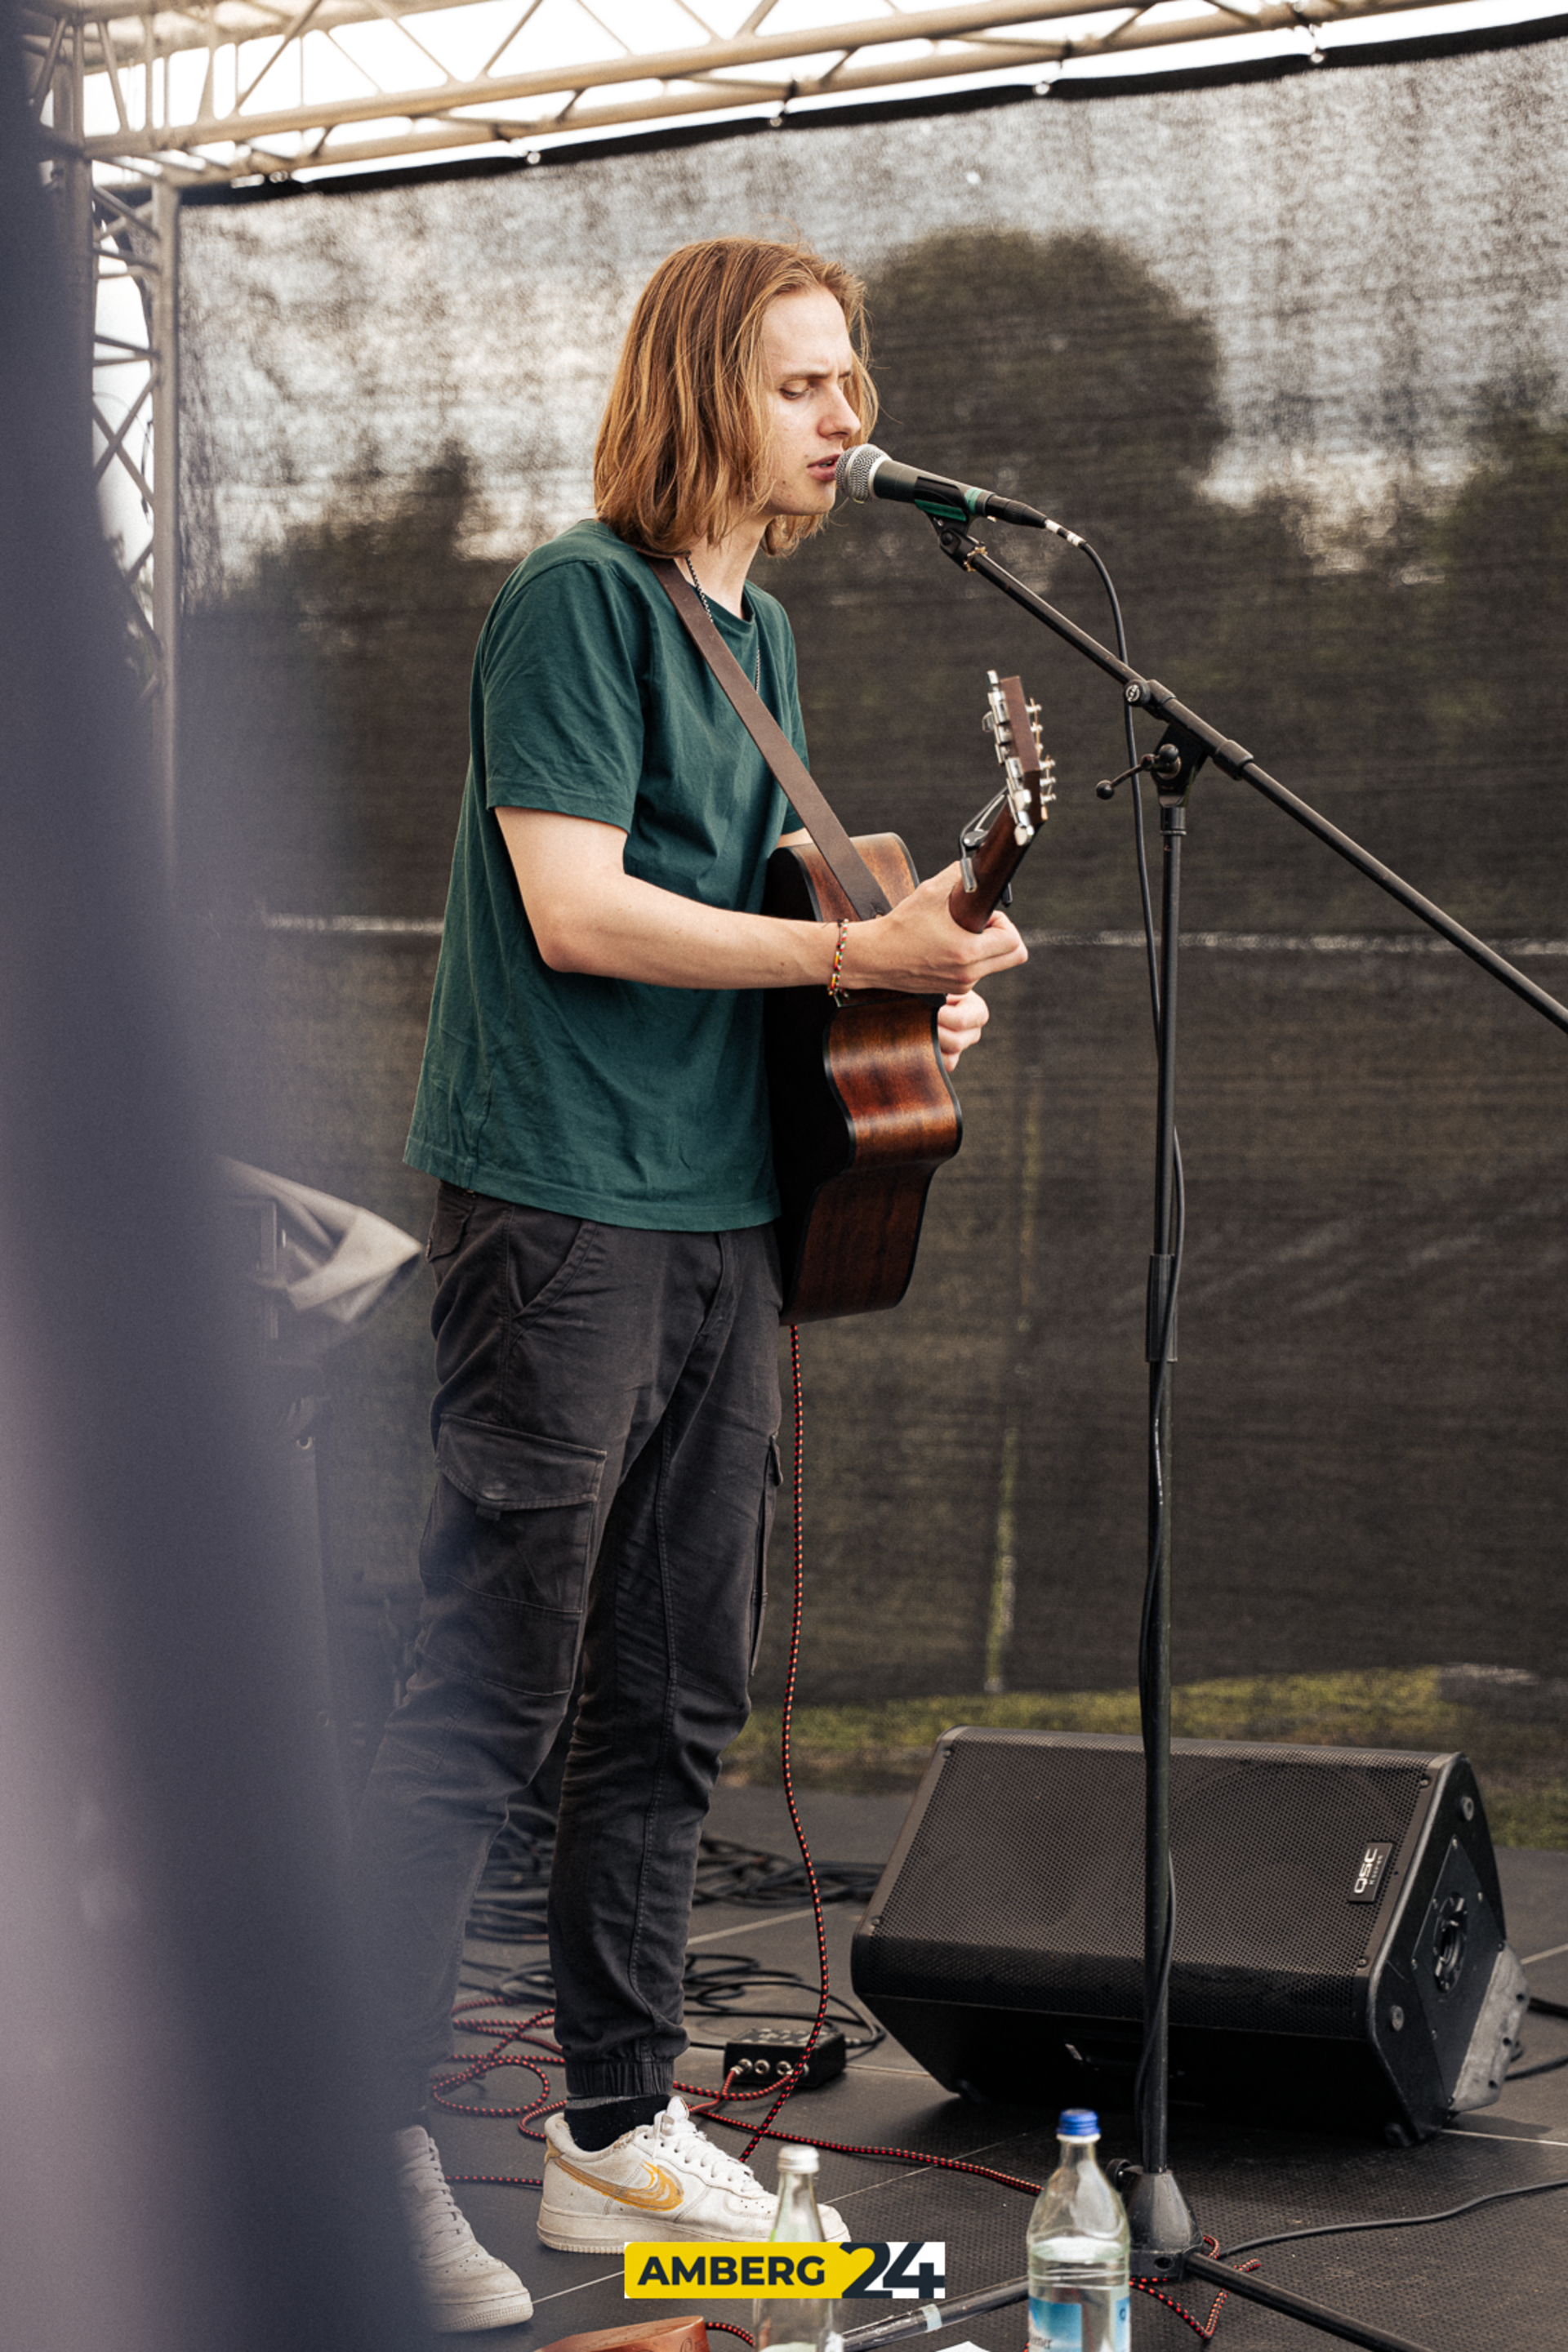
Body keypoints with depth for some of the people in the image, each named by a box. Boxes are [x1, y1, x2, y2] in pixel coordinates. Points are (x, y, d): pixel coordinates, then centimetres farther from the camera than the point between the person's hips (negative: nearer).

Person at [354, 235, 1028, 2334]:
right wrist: (852, 951, -18)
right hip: (561, 1212, -8)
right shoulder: (578, 599, -9)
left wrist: (910, 984, 8)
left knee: (679, 1702, 11)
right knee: (493, 1692, -5)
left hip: (724, 1214, 9)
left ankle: (622, 2133, 22)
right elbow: (576, 910, -16)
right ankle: (370, 2150, 5)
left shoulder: (764, 632, 17)